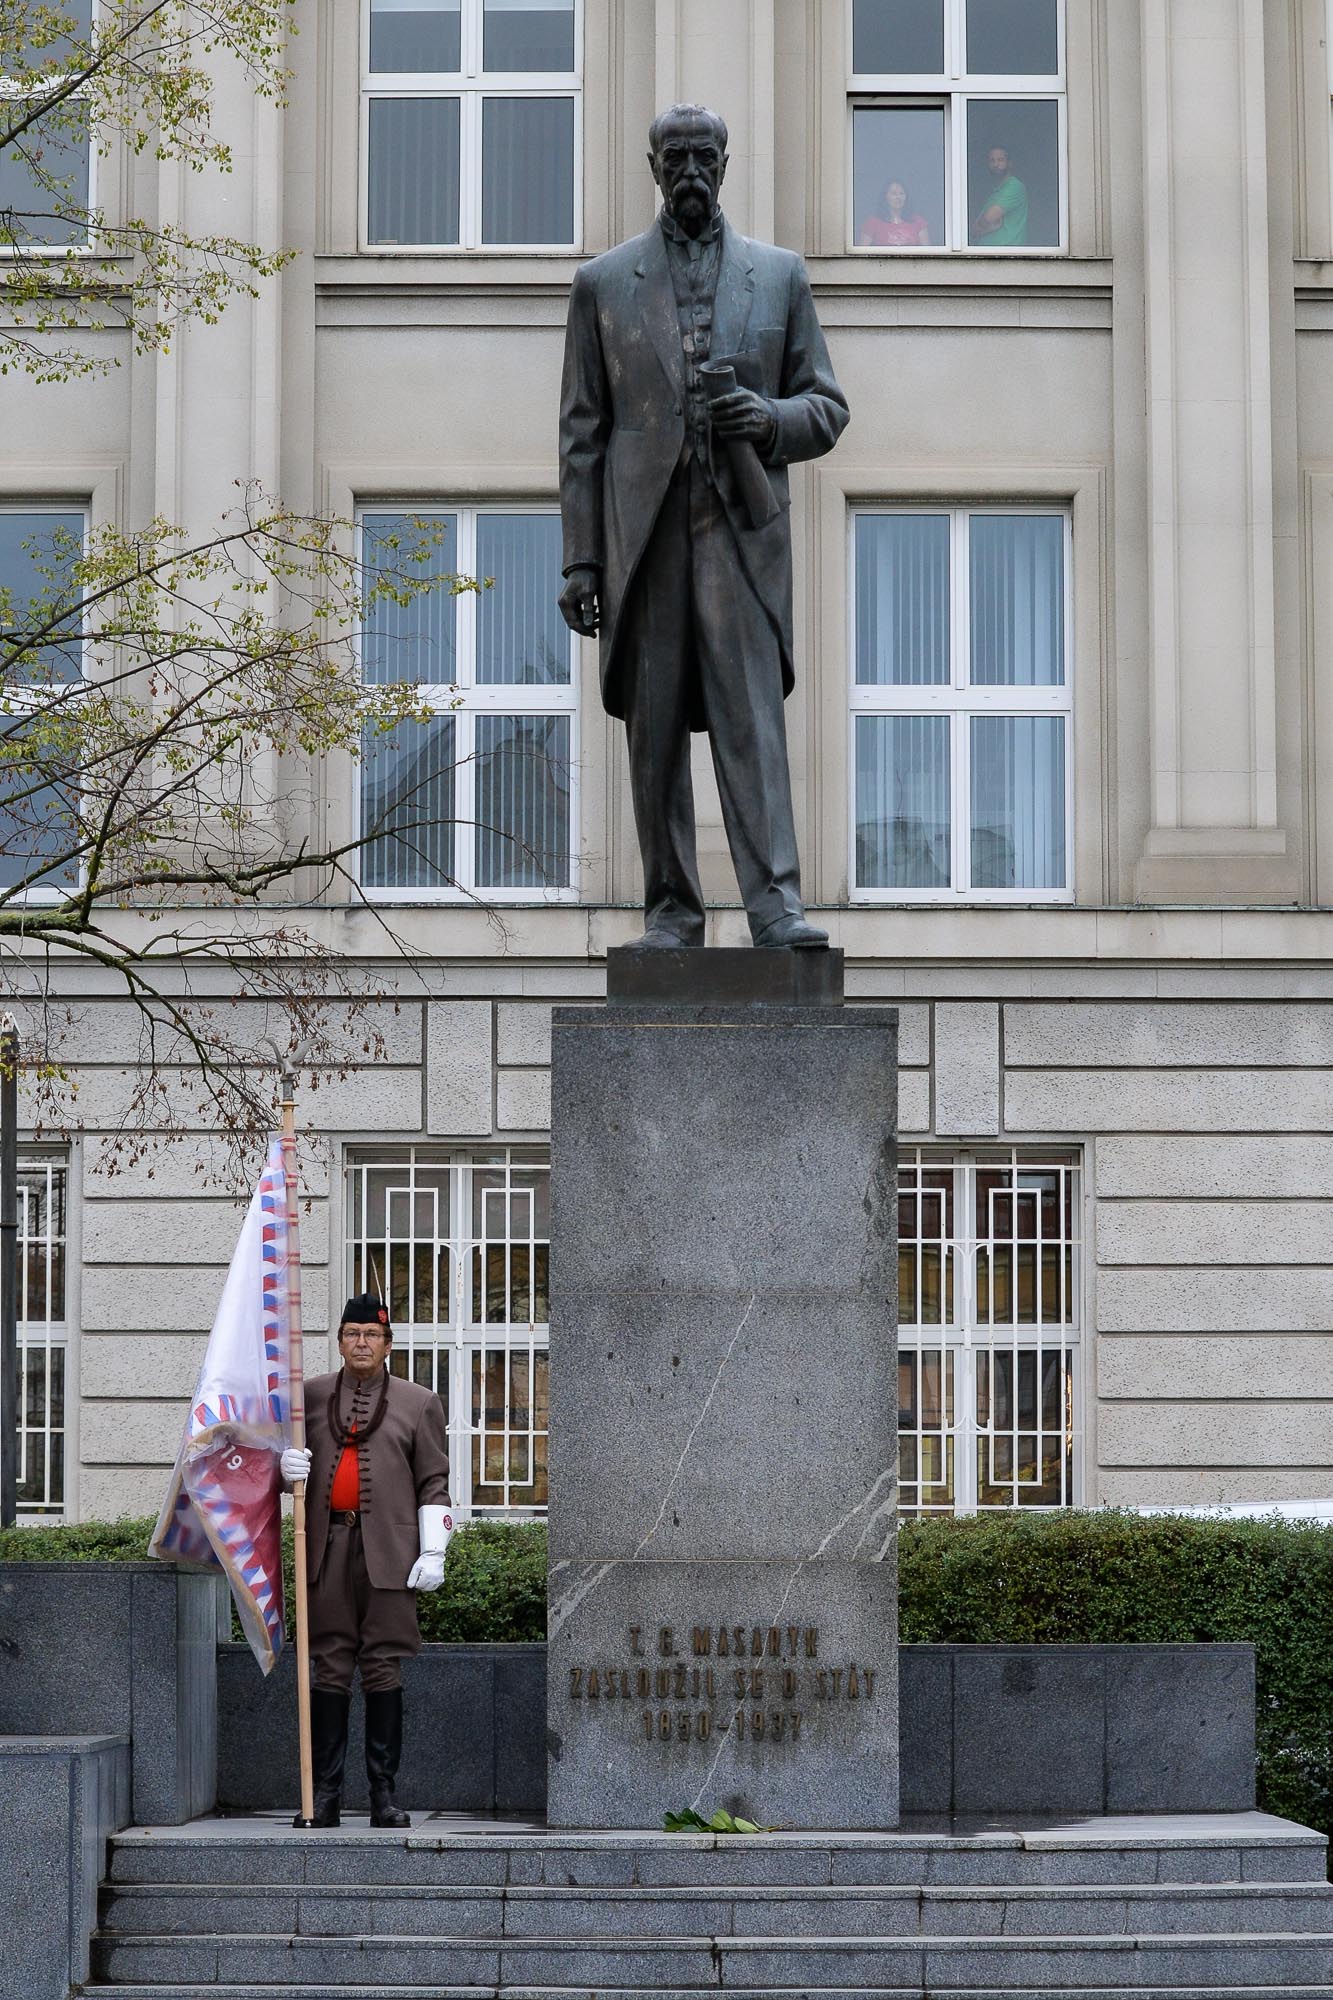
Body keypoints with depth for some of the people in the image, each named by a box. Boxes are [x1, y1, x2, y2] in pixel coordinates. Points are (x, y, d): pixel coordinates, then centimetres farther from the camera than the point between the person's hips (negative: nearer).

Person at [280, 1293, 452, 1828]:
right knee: (329, 1668, 1)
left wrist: (433, 1551, -1)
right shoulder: (310, 1396, 12)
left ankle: (384, 1793, 5)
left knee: (384, 1669, 0)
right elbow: (286, 1467, 17)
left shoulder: (418, 1403, 10)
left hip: (388, 1553, -1)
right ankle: (324, 1793, 4)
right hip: (327, 1548, 1)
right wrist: (287, 1467, -8)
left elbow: (434, 1484, 7)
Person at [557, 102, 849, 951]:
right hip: (642, 533, 1)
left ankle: (775, 904, -17)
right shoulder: (603, 282, 11)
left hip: (741, 527, -1)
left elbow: (827, 409, 13)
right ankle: (672, 909, 8)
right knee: (654, 728, 2)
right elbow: (583, 431, 8)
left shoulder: (780, 274, 12)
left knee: (753, 712, -12)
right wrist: (581, 559, 2)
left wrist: (768, 418, -11)